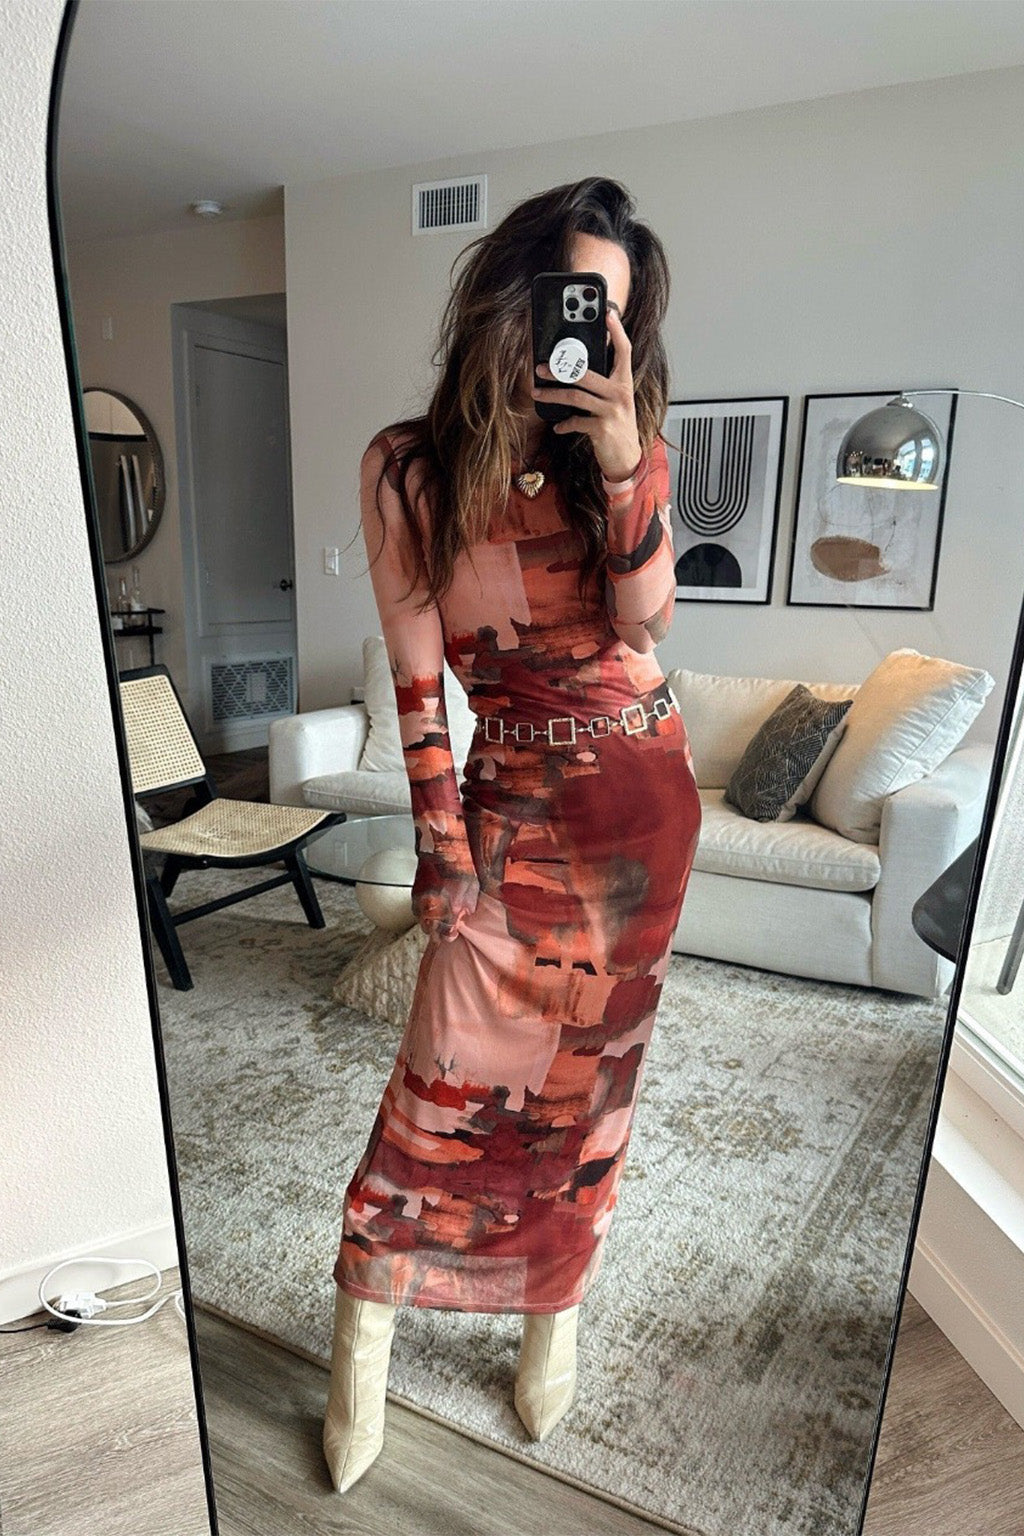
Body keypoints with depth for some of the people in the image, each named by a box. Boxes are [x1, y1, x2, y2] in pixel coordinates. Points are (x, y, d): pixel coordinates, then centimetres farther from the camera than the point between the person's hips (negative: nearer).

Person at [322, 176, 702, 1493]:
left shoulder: (628, 449, 4)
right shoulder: (409, 466, -4)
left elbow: (645, 624, -8)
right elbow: (415, 671, -6)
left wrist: (622, 467, -19)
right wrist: (440, 839, -8)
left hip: (642, 790, 3)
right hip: (511, 795, -2)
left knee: (590, 1070, 12)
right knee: (453, 1078, -2)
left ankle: (555, 1309, 36)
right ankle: (362, 1346, 23)